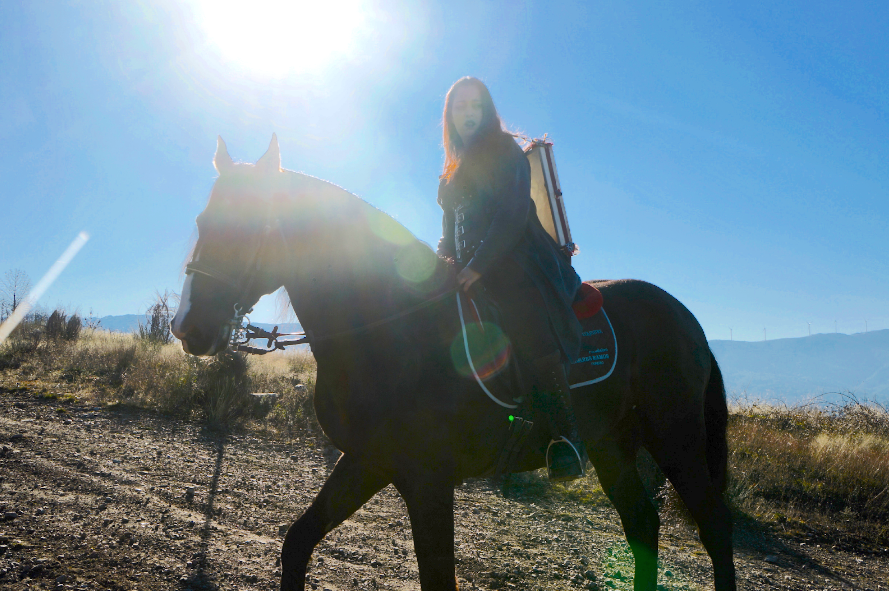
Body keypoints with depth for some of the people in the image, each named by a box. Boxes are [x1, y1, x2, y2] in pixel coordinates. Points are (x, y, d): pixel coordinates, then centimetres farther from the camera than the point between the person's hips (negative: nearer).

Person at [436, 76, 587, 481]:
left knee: (529, 331, -27)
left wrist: (478, 265, -20)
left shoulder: (505, 152, 1)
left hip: (513, 262, -8)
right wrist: (444, 259, 3)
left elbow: (513, 213, -11)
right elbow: (451, 228, 25)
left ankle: (566, 437, -25)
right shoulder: (454, 170, 25)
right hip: (471, 272, 8)